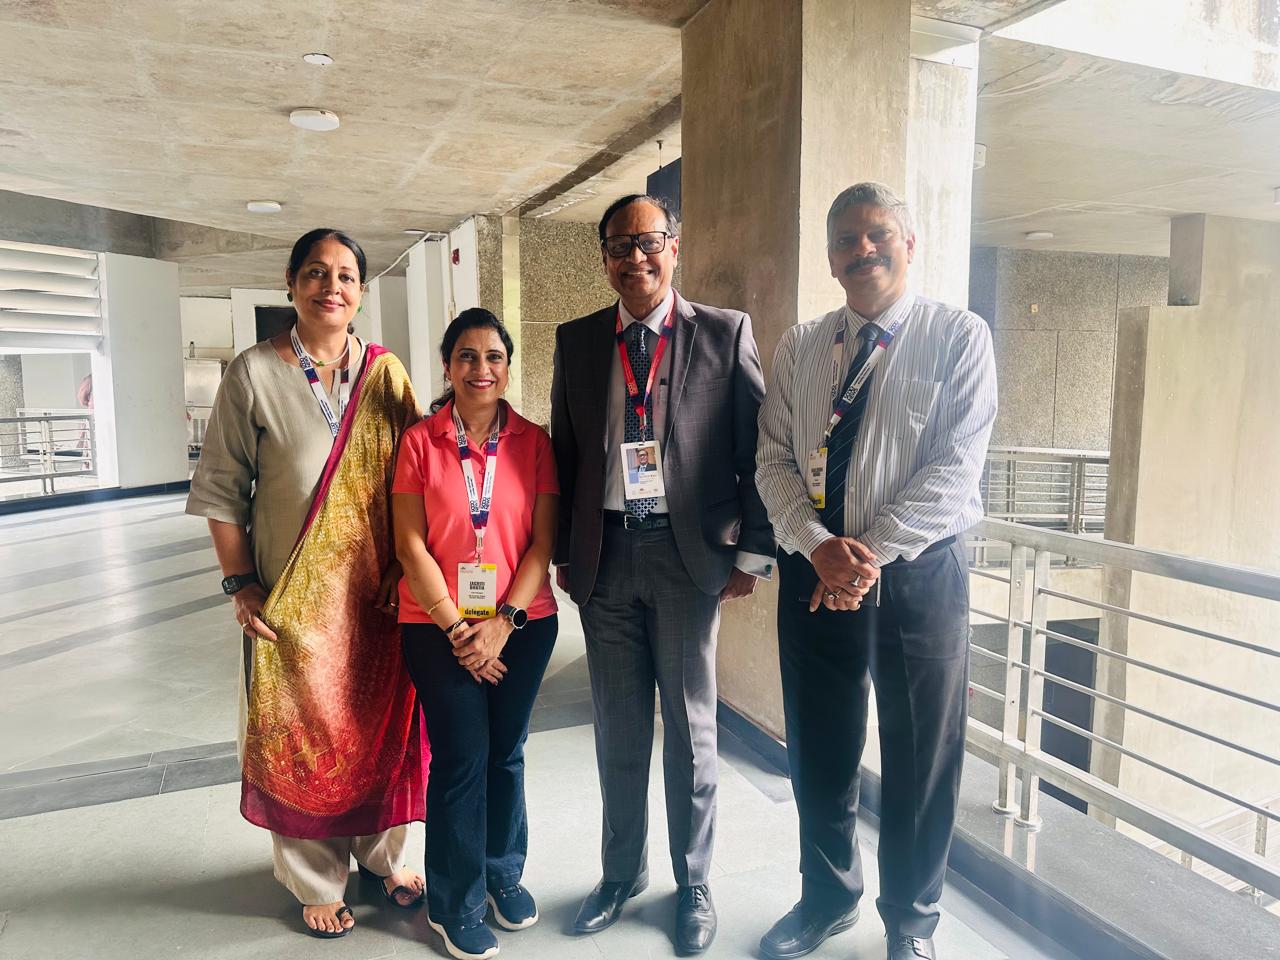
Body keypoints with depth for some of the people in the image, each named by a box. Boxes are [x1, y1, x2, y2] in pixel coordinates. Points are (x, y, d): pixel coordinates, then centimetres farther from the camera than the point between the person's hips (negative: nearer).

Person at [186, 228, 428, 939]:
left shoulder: (386, 372, 2)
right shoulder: (253, 373, -5)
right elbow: (220, 489, -2)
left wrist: (410, 572, 0)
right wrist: (240, 585, -7)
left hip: (377, 592, 2)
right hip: (292, 598, -2)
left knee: (381, 724, 13)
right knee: (301, 733, 10)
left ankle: (382, 855, 37)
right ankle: (316, 882, 31)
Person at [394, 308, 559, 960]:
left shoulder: (533, 442, 0)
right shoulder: (419, 442, -2)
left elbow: (542, 541, -3)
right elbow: (411, 545, -6)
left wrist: (503, 620, -11)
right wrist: (454, 626, -11)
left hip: (522, 624, 2)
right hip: (439, 627, -1)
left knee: (506, 753, 14)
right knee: (461, 760, 4)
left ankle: (503, 871, 38)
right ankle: (454, 906, 25)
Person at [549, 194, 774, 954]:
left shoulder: (725, 333, -3)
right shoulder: (577, 341, 6)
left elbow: (757, 449, -3)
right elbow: (565, 450, 10)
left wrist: (753, 552, -5)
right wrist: (565, 552, 8)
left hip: (688, 553, -2)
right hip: (604, 555, 3)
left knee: (690, 729, 12)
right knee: (618, 729, 16)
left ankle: (694, 884, 33)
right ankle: (623, 871, 37)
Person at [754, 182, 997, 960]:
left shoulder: (960, 338, -4)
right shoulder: (799, 348, 7)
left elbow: (954, 469, -13)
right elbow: (774, 459, 1)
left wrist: (870, 554, -18)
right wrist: (818, 546, -14)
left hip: (919, 574, -3)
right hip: (813, 572, 3)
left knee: (921, 760, 11)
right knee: (818, 751, 15)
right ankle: (828, 898, 41)